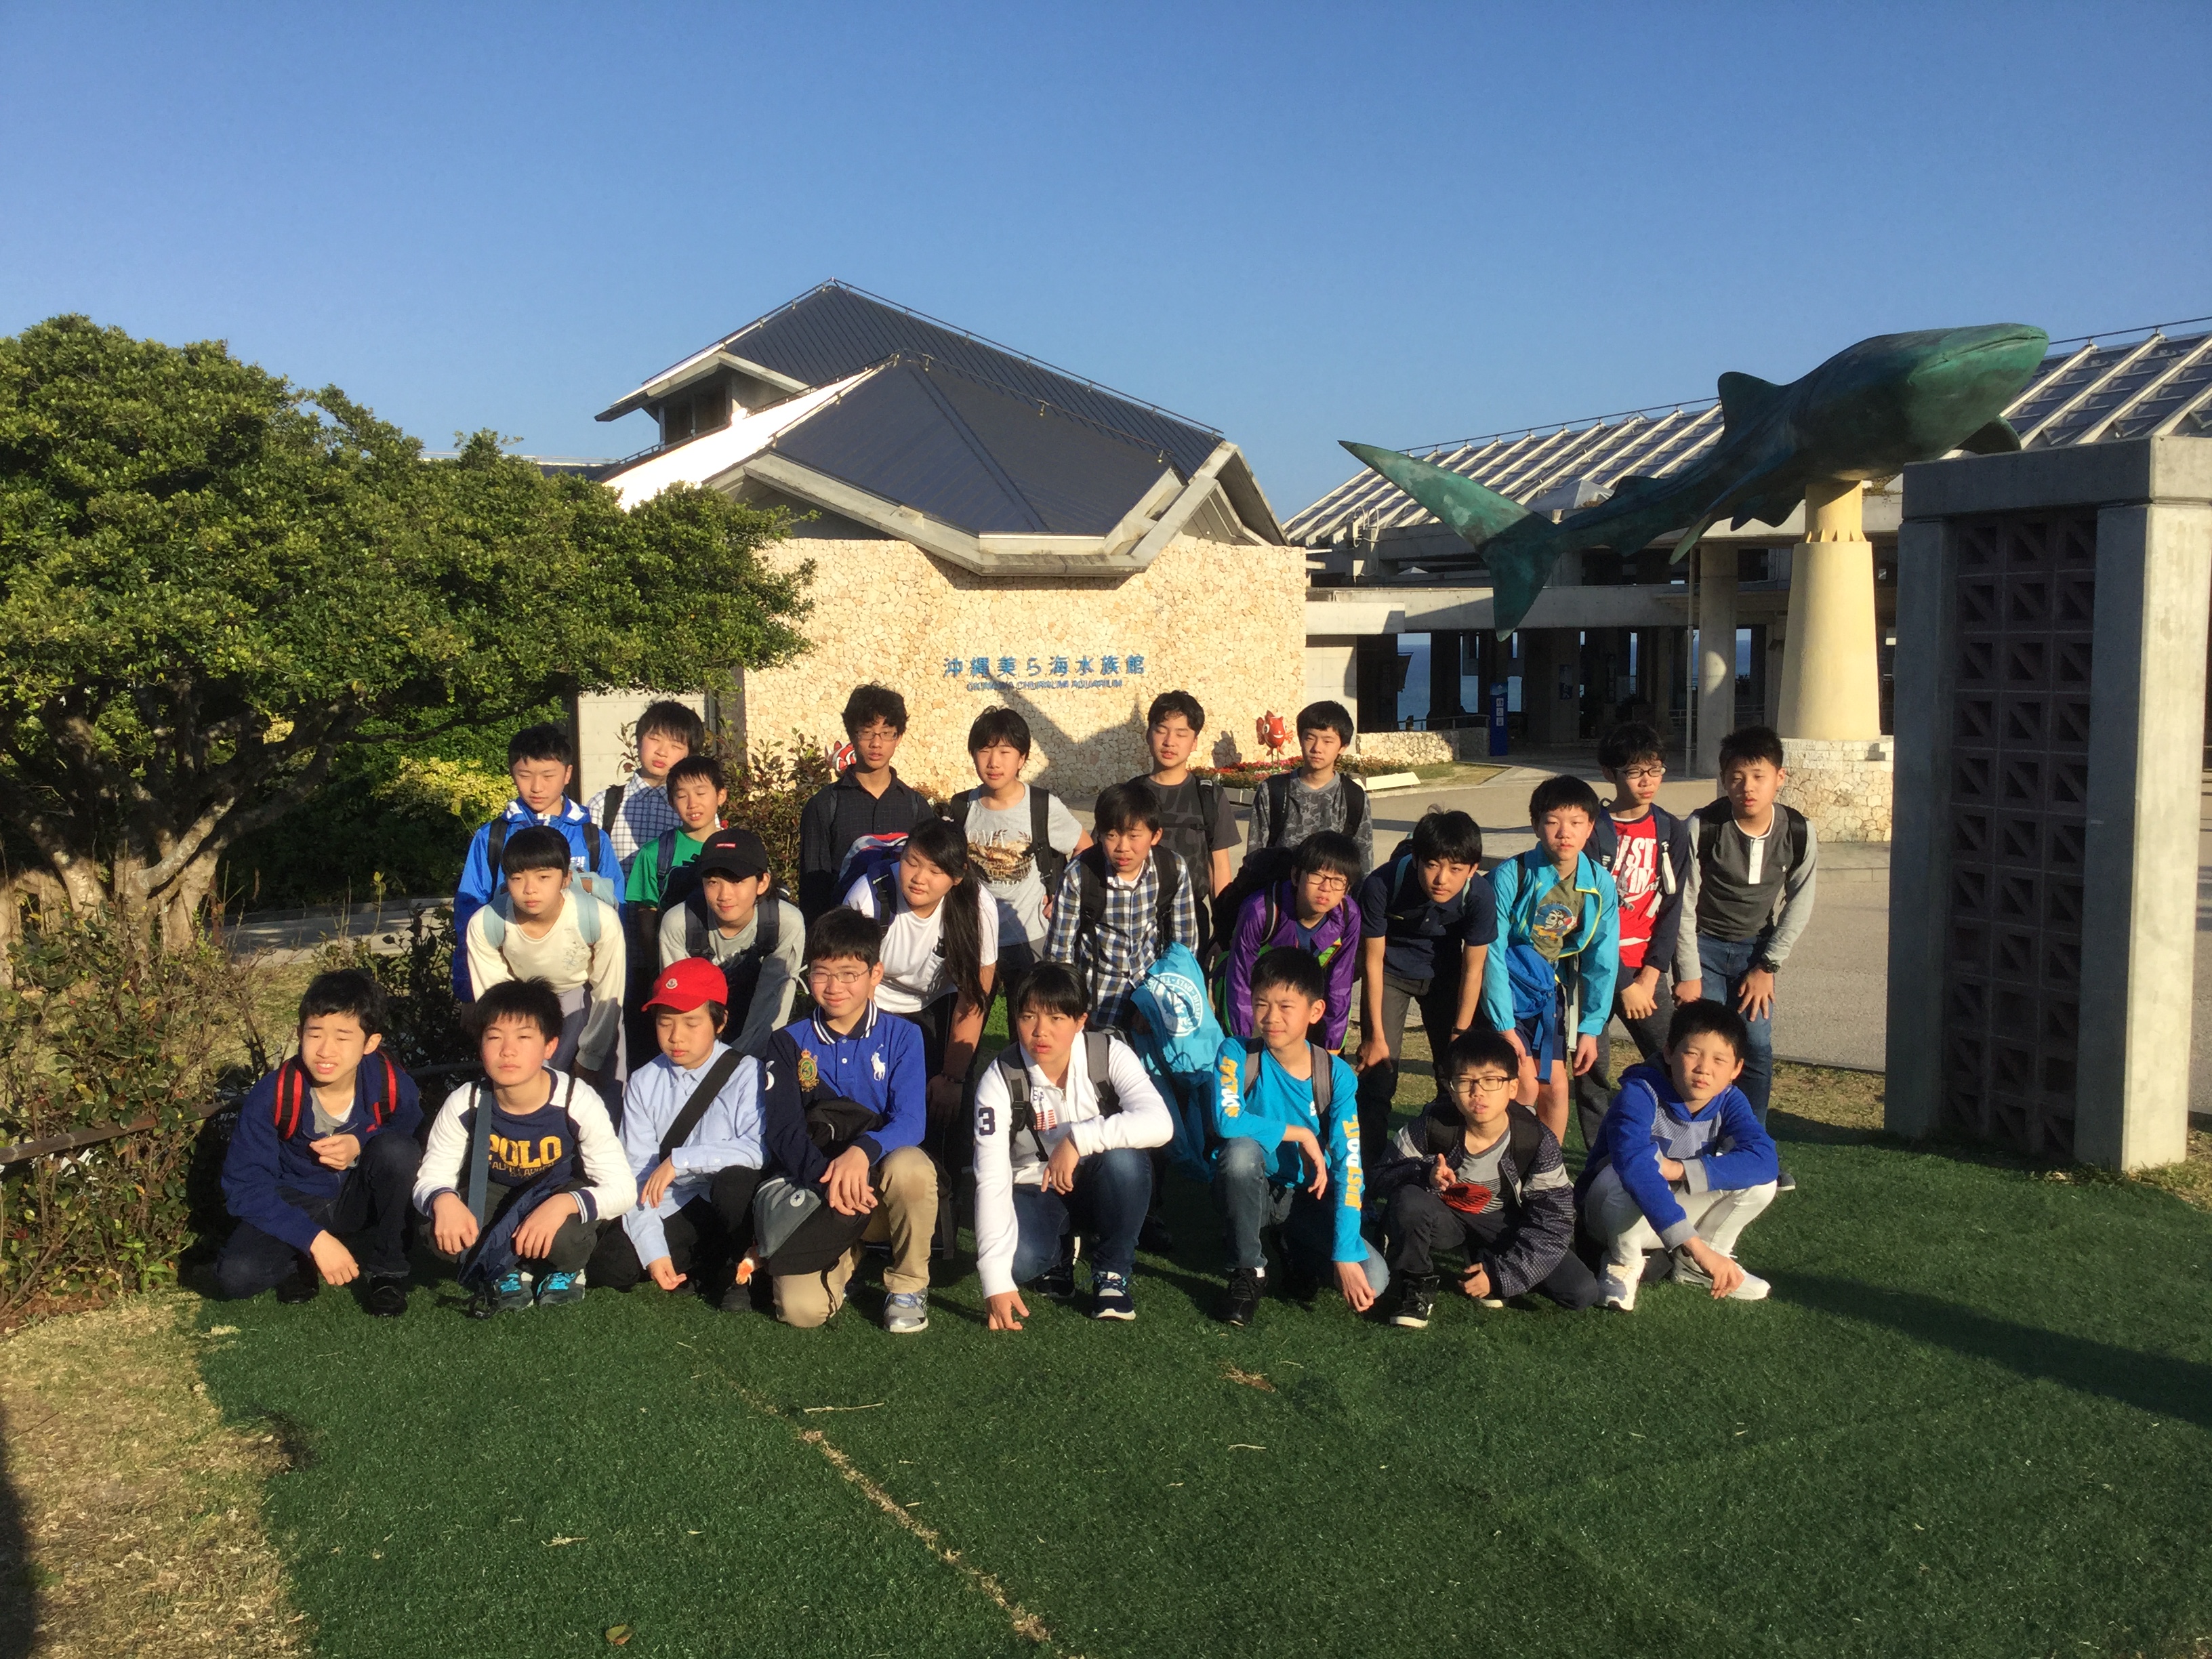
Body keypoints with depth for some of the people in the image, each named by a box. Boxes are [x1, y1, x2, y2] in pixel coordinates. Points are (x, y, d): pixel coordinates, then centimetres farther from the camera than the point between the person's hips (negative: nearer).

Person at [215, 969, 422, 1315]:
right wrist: (315, 1239, -29)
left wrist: (362, 1144, -24)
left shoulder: (392, 1086, -20)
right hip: (296, 1204, -1)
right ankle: (302, 1263, 6)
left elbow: (416, 1144, -1)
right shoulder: (272, 1096, -22)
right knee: (235, 1275, -29)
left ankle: (384, 1268, -11)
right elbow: (244, 1187, -19)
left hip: (360, 1198, 1)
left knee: (395, 1148, -31)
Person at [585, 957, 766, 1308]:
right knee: (608, 1266, -20)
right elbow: (636, 1175, -1)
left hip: (729, 1212, -3)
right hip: (670, 1214, 3)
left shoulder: (745, 1075, -7)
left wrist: (678, 1160, -23)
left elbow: (760, 1149, -25)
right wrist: (654, 1252, -13)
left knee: (735, 1178, -36)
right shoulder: (644, 1083, 4)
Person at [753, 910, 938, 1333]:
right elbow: (782, 1131, -5)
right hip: (813, 1189, 0)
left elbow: (910, 1122, -11)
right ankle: (844, 1256, 13)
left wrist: (862, 1151, -33)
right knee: (801, 1309, -24)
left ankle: (908, 1287, -10)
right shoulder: (790, 1043, 5)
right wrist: (828, 1179, -25)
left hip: (881, 1188, 0)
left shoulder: (902, 1036, 1)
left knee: (909, 1166, -37)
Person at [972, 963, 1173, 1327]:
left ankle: (1112, 1274, -10)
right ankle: (1060, 1251, 8)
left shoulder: (1110, 1055, -17)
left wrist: (1077, 1139, -40)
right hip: (1036, 1191, 0)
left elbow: (1159, 1123, -33)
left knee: (1124, 1155, -33)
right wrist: (996, 1280, -32)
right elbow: (991, 1180, -23)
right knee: (1017, 1261, -31)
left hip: (1103, 1188, 0)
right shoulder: (1000, 1078, -17)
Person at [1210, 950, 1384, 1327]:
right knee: (1241, 1150, -36)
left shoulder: (1336, 1075, -12)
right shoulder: (1238, 1054, -14)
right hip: (1251, 1193, -1)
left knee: (1371, 1281, -21)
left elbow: (1348, 1165, -17)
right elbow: (1227, 1121, -32)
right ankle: (1247, 1271, -12)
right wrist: (1298, 1133, -23)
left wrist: (1346, 1254, -24)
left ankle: (1299, 1252, 14)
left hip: (1307, 1197, 1)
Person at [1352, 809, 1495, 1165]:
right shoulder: (1382, 885, -33)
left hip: (1445, 973, 2)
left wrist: (1460, 1037, -11)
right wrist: (1376, 1036, -15)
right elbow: (1373, 961, -20)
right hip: (1391, 971, -2)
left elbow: (1472, 970, -15)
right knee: (1379, 1069, -11)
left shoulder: (1480, 896, -29)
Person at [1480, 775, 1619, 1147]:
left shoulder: (1600, 885, -7)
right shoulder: (1510, 876, -21)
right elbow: (1491, 954, -17)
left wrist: (1591, 1028, 0)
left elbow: (1602, 963, 1)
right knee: (1526, 1088, -11)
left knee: (1555, 1087, 4)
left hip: (1551, 993, 4)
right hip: (1505, 990, -4)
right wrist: (1504, 1025, -17)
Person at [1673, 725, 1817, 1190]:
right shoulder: (1703, 827, -20)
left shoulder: (1799, 832, -12)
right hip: (1704, 945, -3)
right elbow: (1684, 905, -14)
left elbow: (1799, 905, -1)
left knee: (1758, 1049, -2)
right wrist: (1689, 974, -13)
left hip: (1756, 948, 3)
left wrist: (1767, 967, -4)